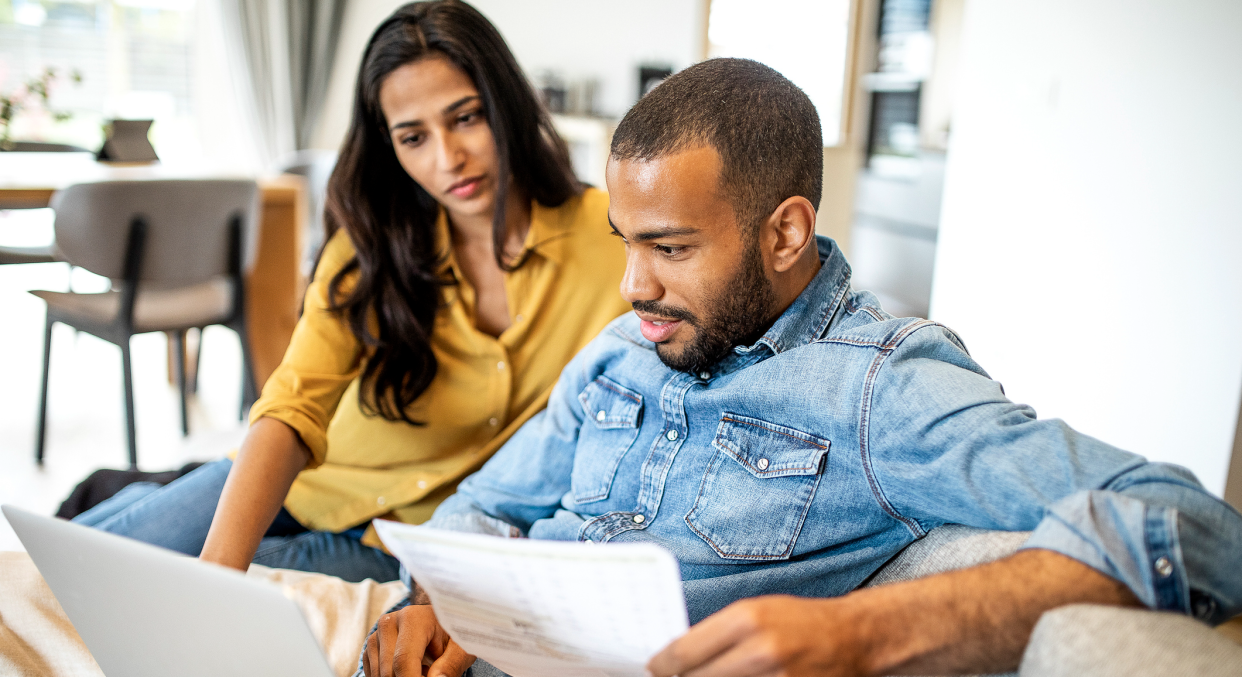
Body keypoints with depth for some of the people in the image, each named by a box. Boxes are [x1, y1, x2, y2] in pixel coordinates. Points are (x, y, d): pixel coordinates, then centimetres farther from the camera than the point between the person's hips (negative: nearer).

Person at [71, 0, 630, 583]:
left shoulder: (605, 236, -15)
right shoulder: (369, 248, -11)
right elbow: (293, 409, -23)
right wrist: (218, 565, -40)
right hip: (314, 485, 2)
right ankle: (130, 496, 26)